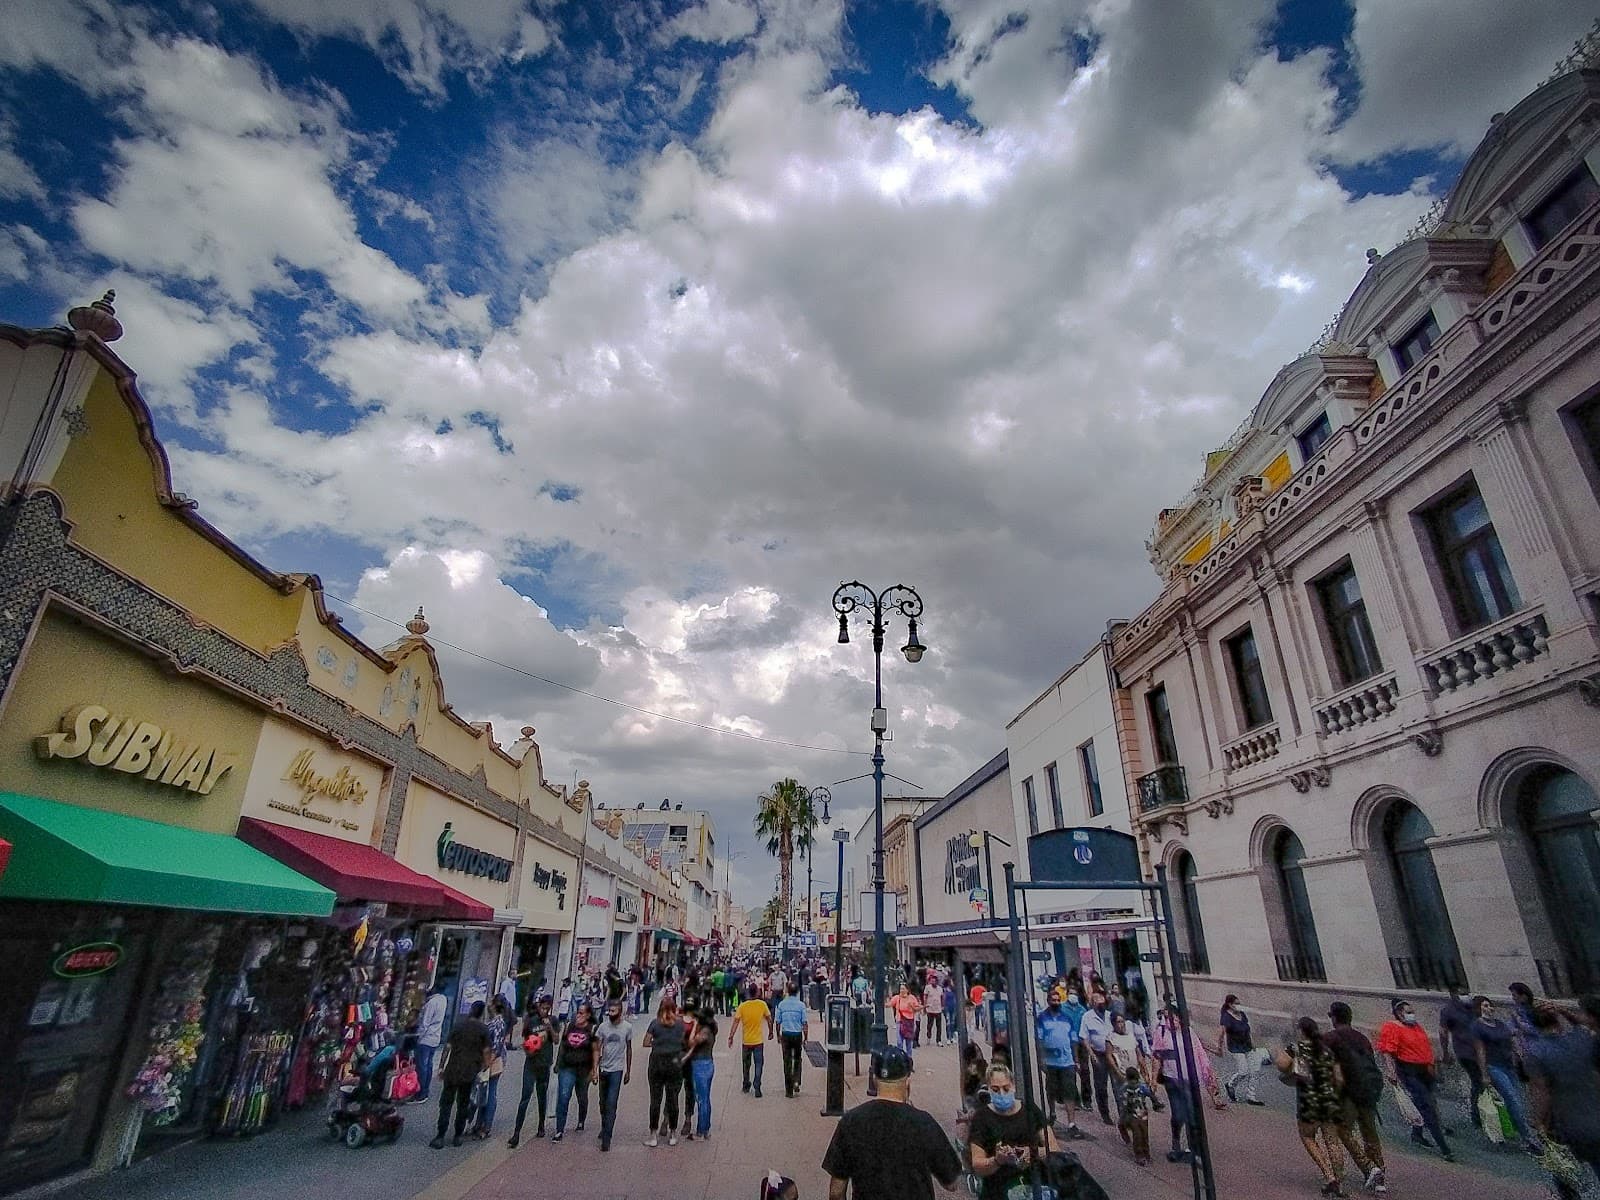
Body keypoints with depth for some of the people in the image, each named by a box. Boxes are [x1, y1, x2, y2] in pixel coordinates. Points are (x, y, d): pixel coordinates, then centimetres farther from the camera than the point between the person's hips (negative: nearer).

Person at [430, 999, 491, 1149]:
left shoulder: (459, 1025, -1)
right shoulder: (484, 1029, -4)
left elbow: (448, 1048, -1)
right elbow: (485, 1052, -4)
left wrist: (442, 1068, 7)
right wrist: (485, 1066, 10)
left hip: (452, 1071, 0)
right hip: (470, 1073, 0)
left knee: (446, 1103, 7)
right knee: (463, 1105, 13)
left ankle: (440, 1137, 3)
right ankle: (458, 1136, 17)